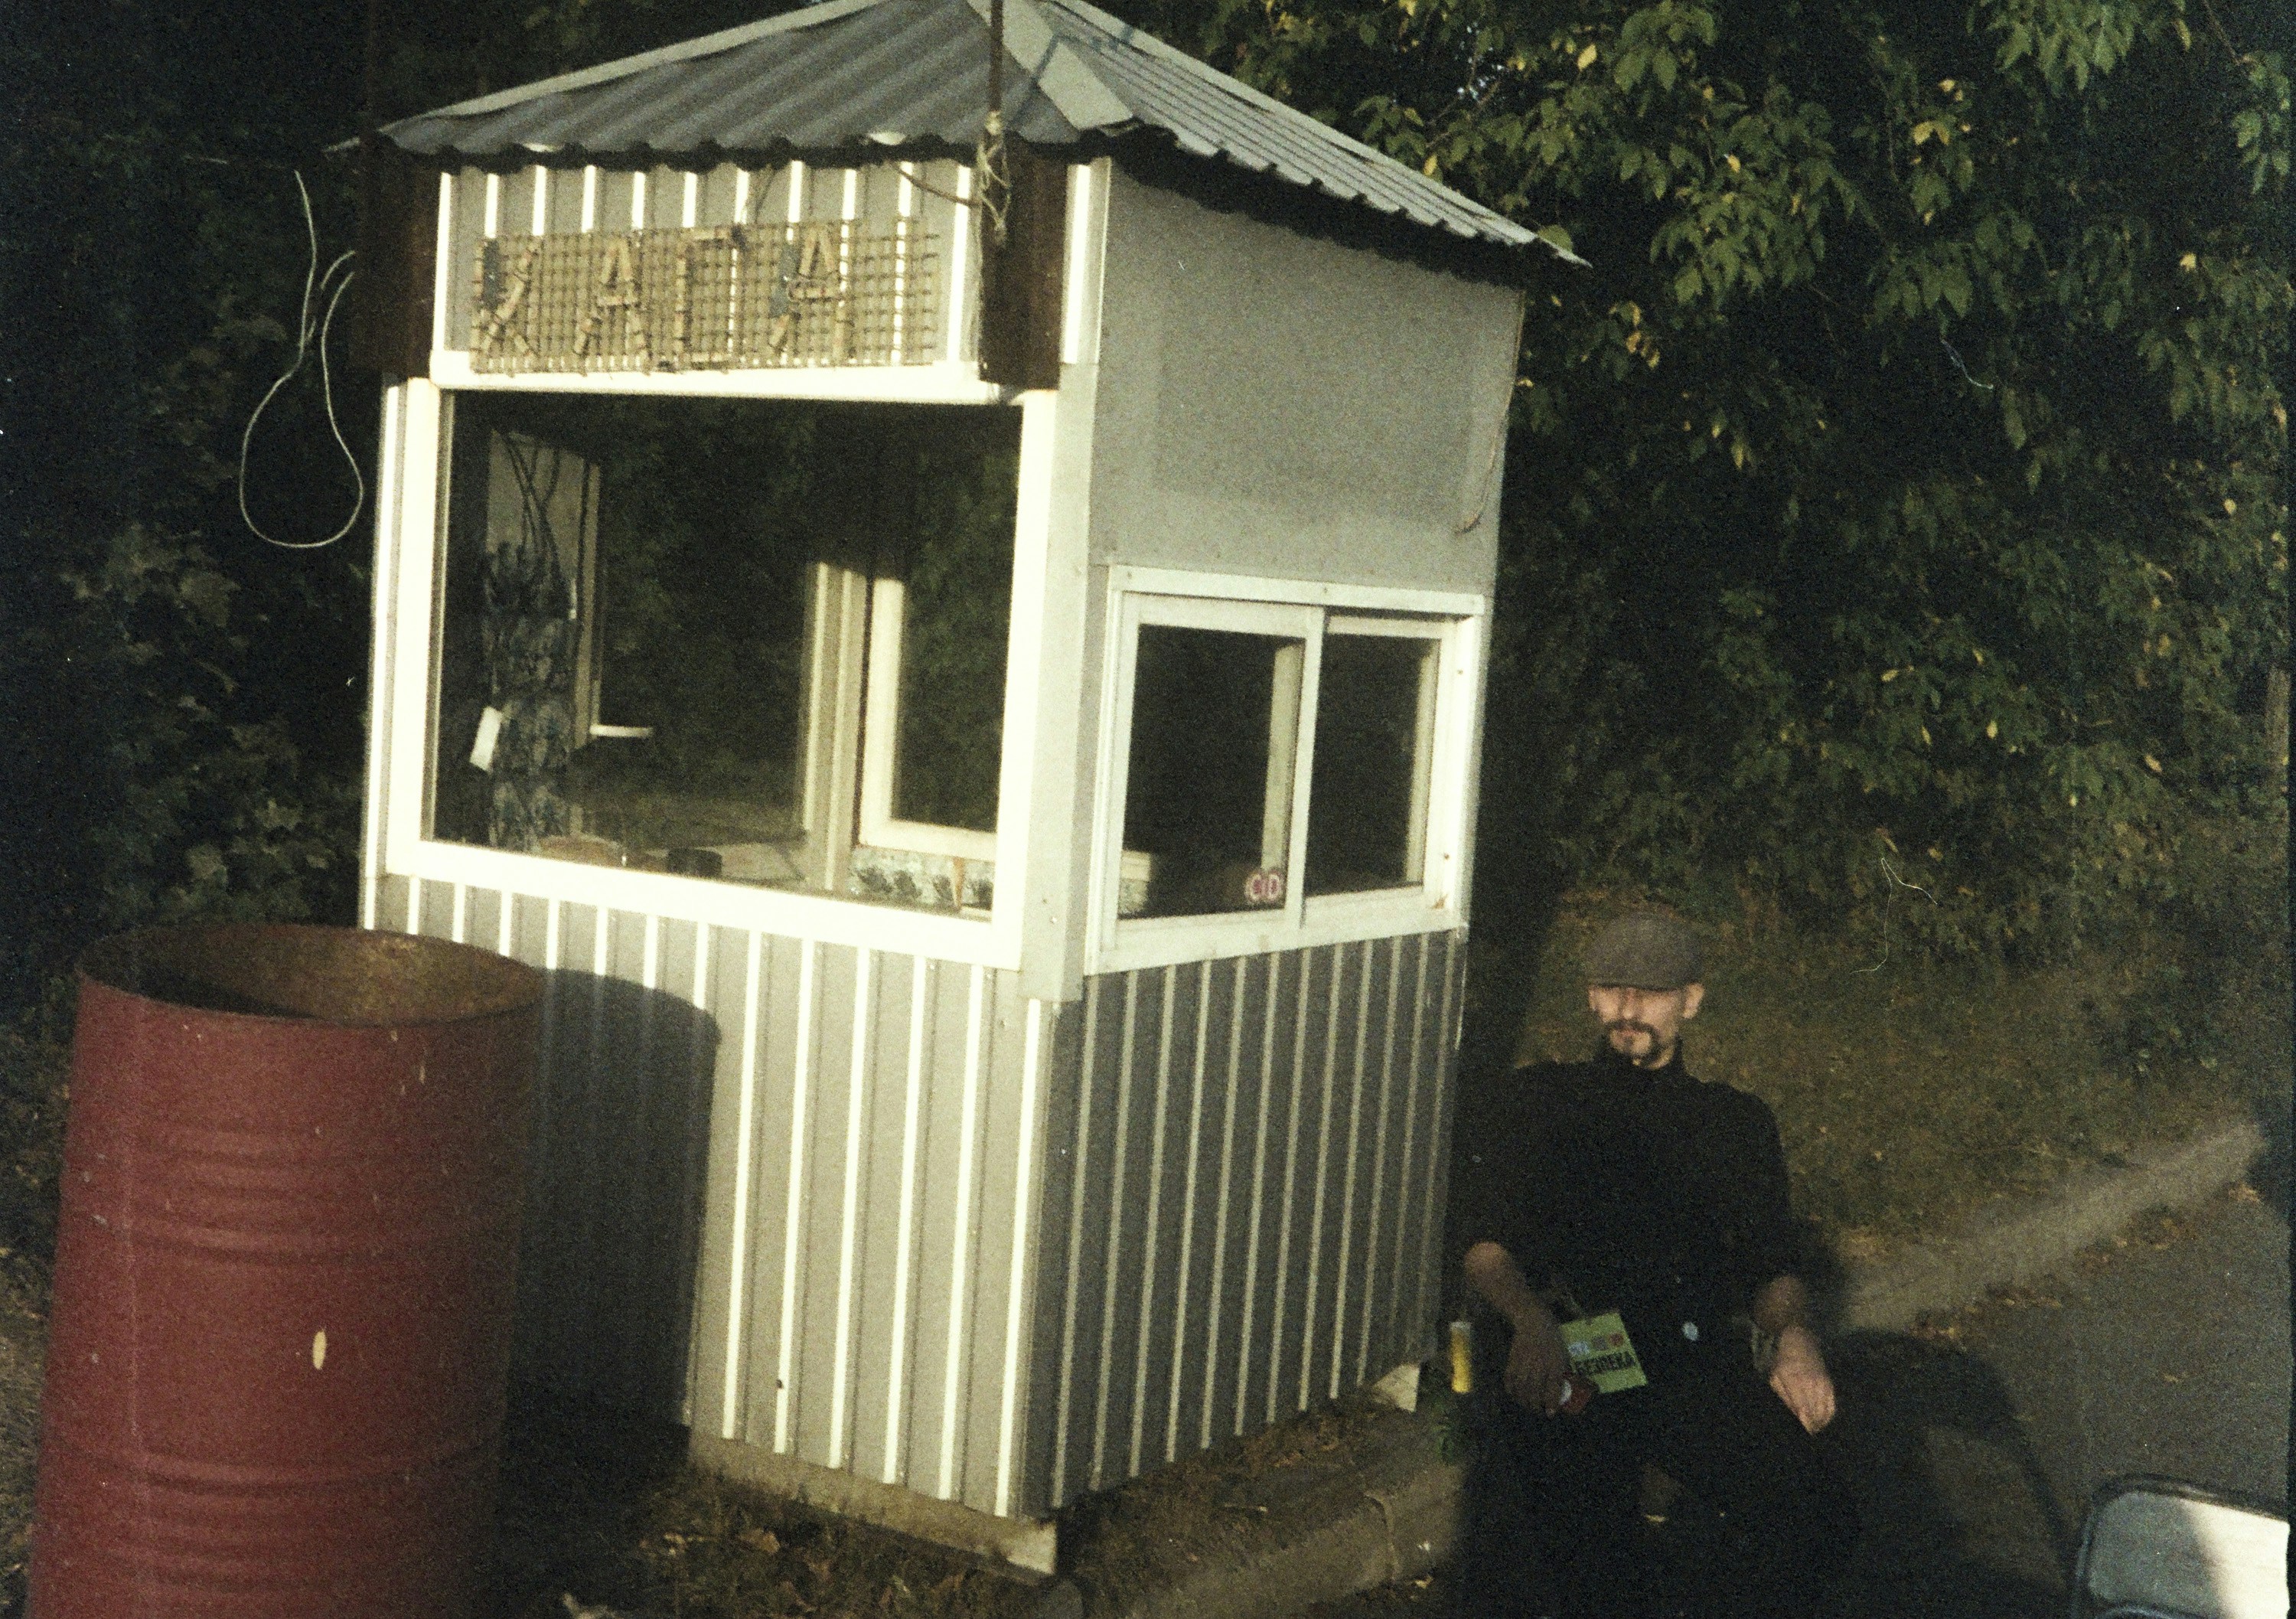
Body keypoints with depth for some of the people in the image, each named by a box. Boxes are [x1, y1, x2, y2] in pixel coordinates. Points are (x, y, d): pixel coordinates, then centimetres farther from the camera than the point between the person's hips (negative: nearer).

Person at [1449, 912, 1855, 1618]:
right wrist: (1532, 1320, -16)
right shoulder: (1535, 1101, 19)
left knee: (1805, 1522, -25)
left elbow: (1770, 1268, 17)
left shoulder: (1736, 1123, 24)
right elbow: (1486, 1248, 6)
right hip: (1557, 1353, -1)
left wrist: (1794, 1334, -7)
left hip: (1692, 1355, 1)